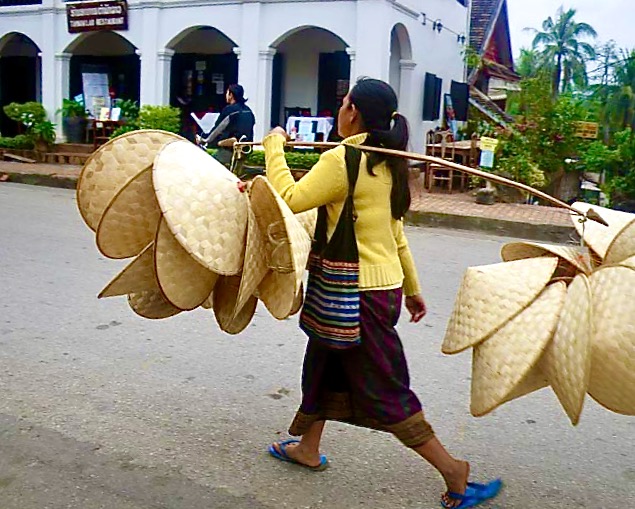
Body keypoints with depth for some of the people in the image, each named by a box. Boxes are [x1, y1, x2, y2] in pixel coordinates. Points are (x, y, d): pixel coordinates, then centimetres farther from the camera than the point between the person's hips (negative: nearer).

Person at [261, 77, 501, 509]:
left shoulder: (342, 159, -18)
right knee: (323, 363, 23)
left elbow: (289, 199, -21)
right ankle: (308, 447, 40)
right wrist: (412, 287, 20)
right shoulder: (386, 162, 9)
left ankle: (453, 471, 10)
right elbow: (396, 233, 14)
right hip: (385, 283, 9)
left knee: (386, 391, 2)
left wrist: (275, 146, -7)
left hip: (361, 292, -9)